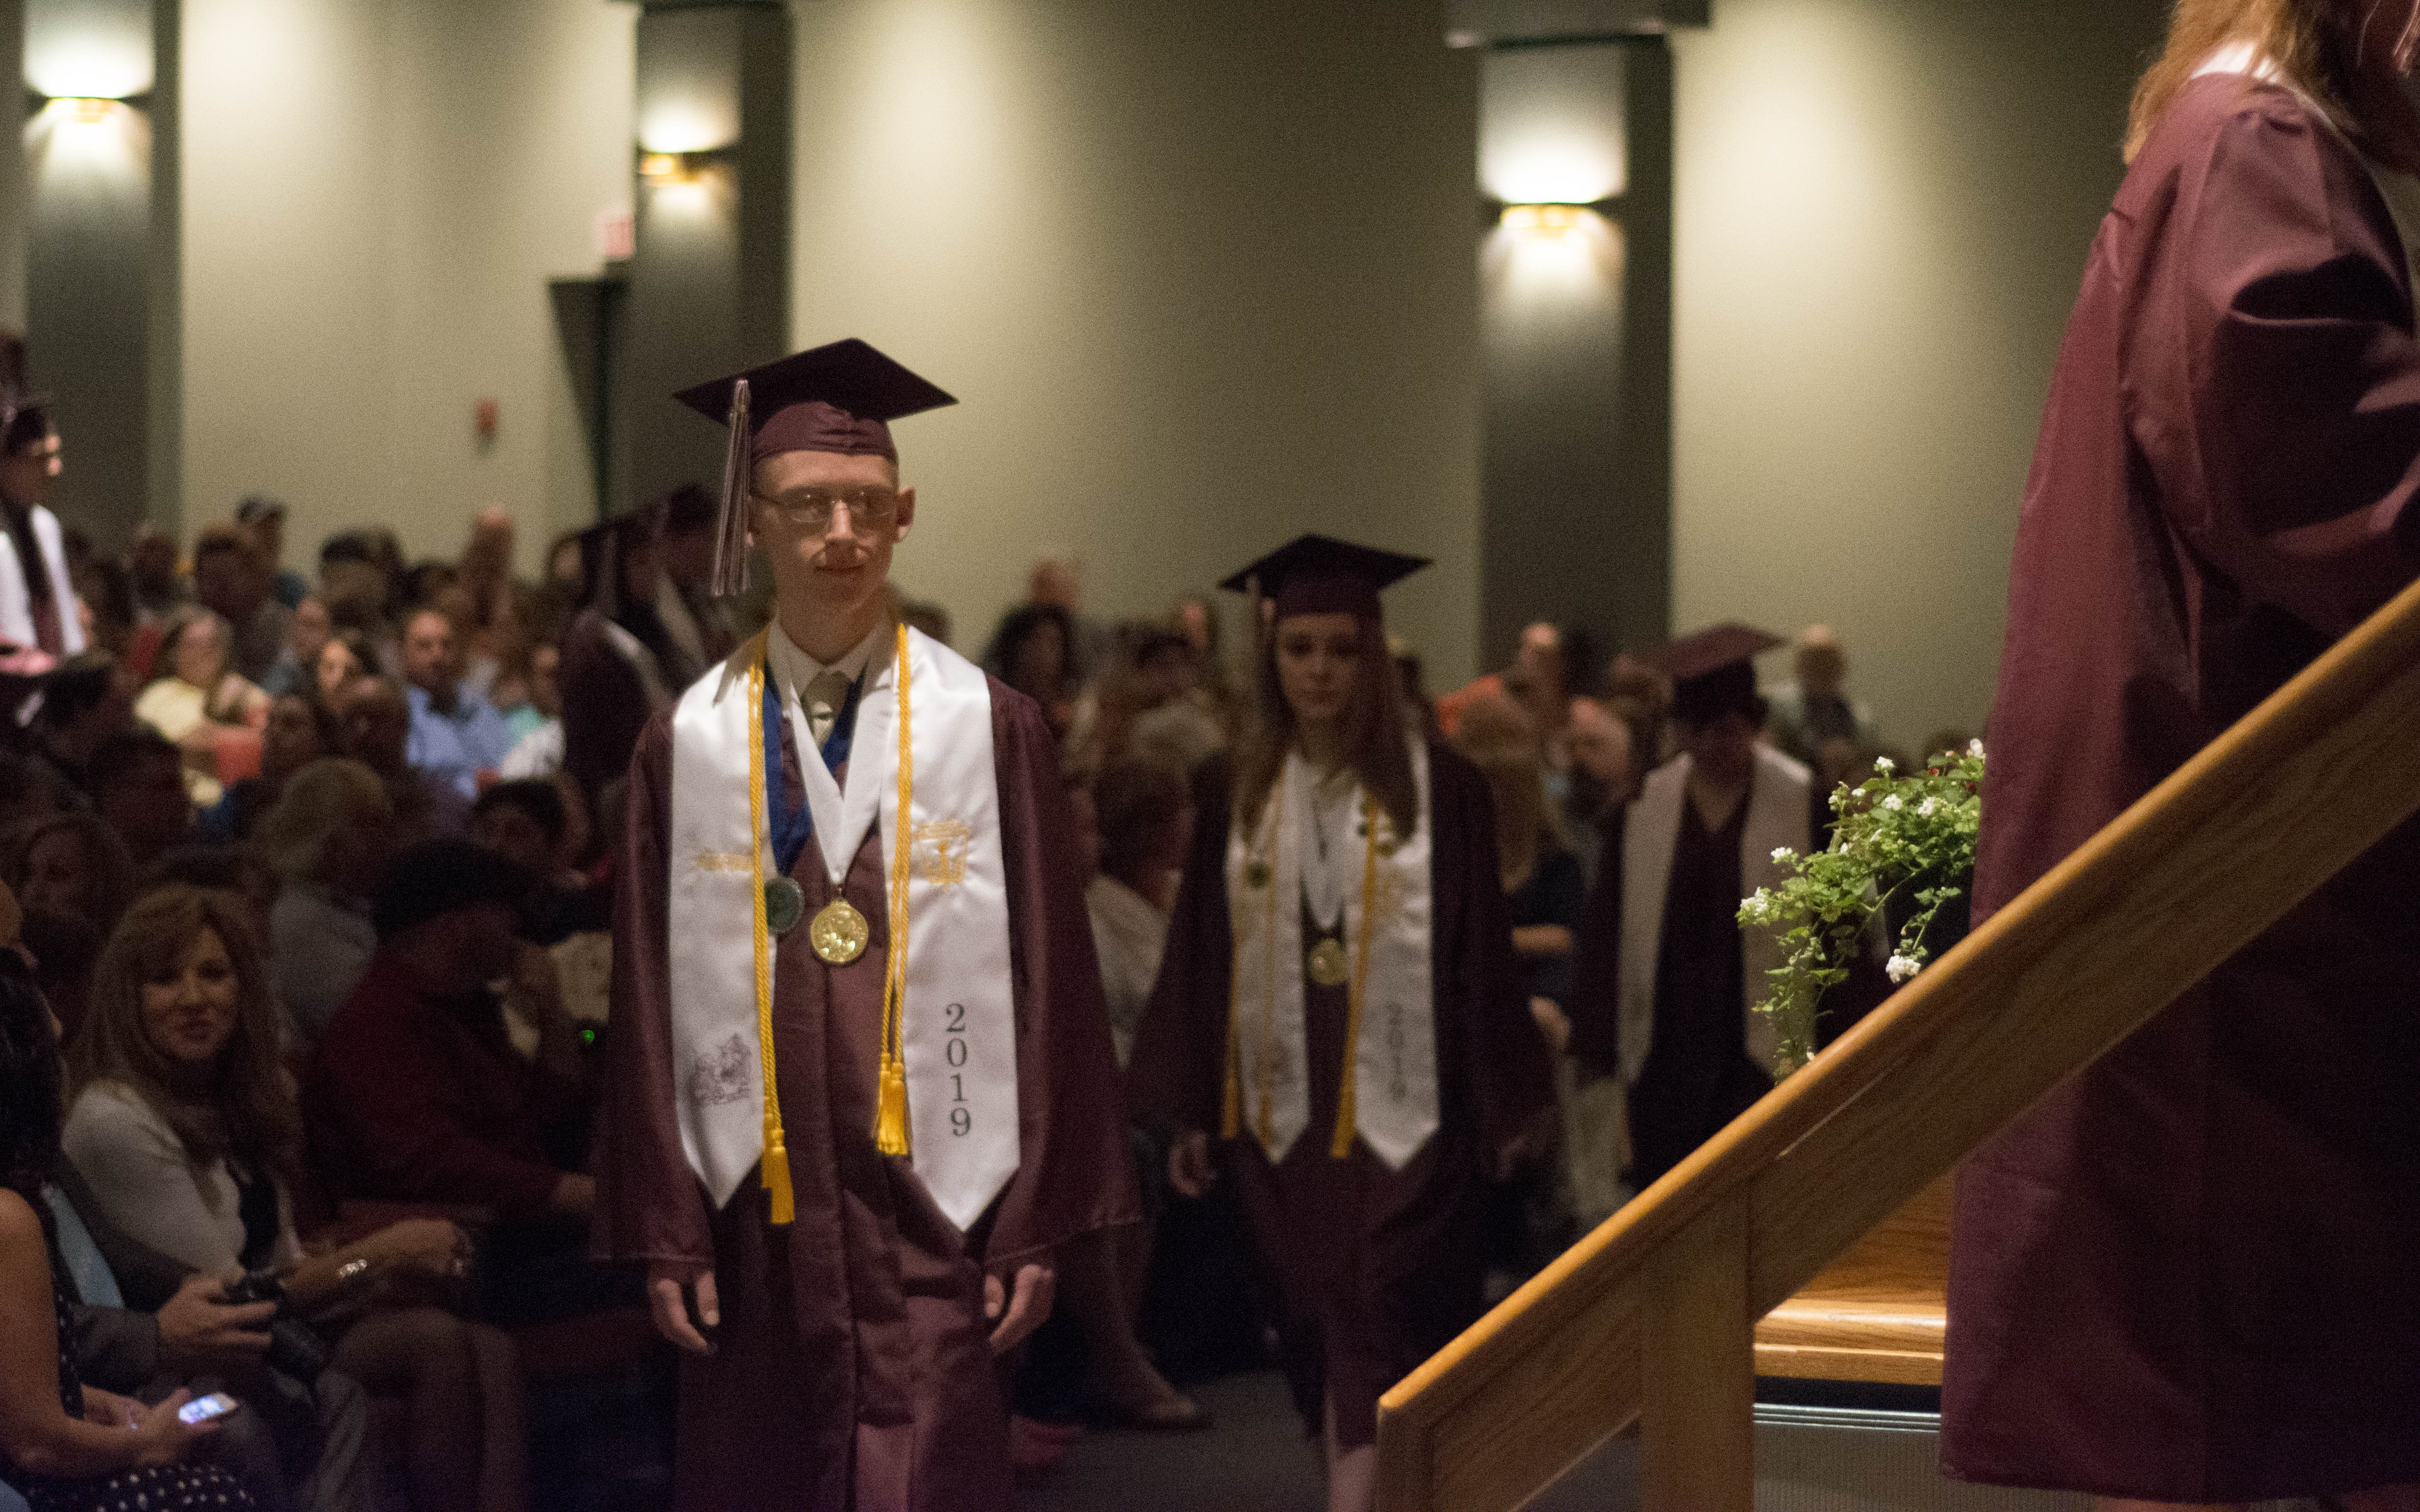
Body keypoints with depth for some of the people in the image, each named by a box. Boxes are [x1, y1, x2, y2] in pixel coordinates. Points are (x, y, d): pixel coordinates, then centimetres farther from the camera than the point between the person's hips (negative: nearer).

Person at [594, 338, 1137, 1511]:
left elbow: (1051, 985, 1)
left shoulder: (990, 731, 3)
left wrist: (1038, 1225, -4)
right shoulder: (688, 746, 5)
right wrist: (665, 1234, -1)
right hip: (754, 1226, 2)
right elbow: (649, 1005, 5)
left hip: (932, 1232, -1)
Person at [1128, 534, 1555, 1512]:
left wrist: (1507, 1103, 0)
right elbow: (1200, 960, 8)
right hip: (1286, 1112, 4)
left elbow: (1480, 952, -1)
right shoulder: (1237, 799, 6)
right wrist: (1190, 1113, 6)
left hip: (1402, 1110, -4)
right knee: (1323, 1328, 9)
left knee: (1379, 1332, -8)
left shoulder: (1437, 790, -3)